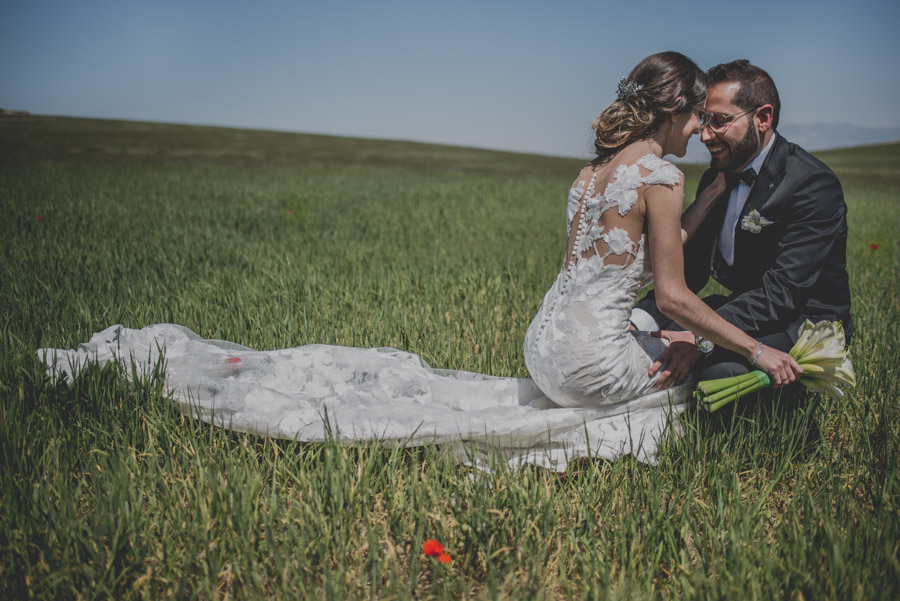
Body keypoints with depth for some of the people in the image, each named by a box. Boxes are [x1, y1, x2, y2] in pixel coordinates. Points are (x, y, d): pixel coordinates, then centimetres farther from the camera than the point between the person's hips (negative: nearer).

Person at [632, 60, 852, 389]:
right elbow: (691, 269, 4)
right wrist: (640, 318, -15)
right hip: (742, 309, 7)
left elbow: (783, 291, -28)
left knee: (719, 366, -34)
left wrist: (702, 339, -39)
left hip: (803, 323, -6)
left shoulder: (814, 185, -18)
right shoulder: (715, 178, 6)